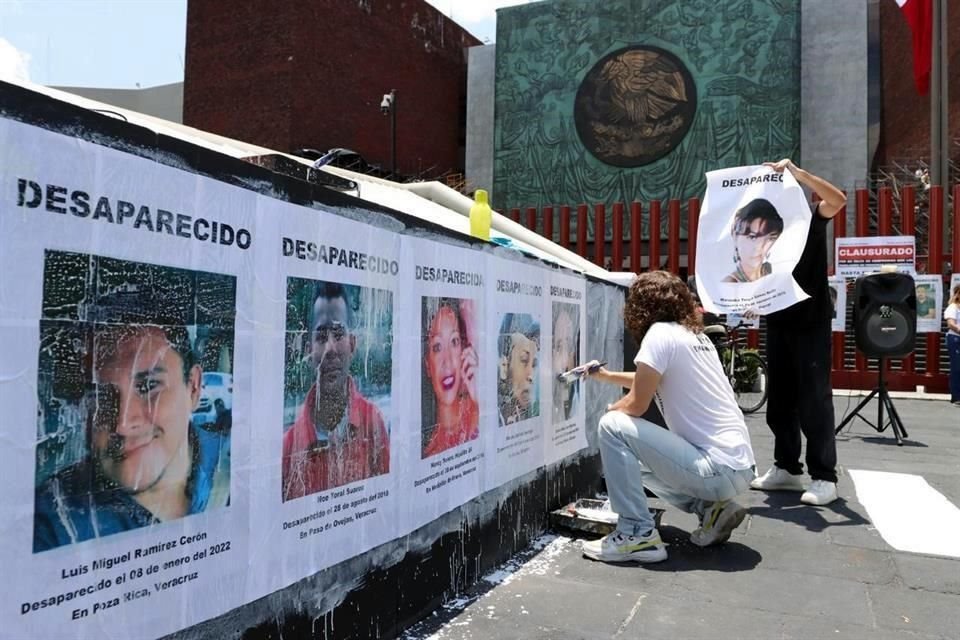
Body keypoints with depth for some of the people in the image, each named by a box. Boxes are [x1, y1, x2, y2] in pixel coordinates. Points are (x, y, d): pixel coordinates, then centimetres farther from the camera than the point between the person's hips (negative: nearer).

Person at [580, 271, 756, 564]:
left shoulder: (660, 333, -12)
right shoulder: (695, 335, 14)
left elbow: (637, 405, -11)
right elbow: (653, 382, 31)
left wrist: (610, 410, 10)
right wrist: (607, 376, 38)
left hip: (718, 468, -9)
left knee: (613, 427, -10)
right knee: (639, 459, 27)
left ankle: (637, 534, -7)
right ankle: (712, 509, 13)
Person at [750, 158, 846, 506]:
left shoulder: (810, 221, -1)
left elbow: (838, 199, -21)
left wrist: (796, 172, -27)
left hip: (811, 321, -5)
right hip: (778, 321, 5)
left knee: (813, 399, -6)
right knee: (779, 398, 9)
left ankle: (824, 477, 0)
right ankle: (787, 468, 20)